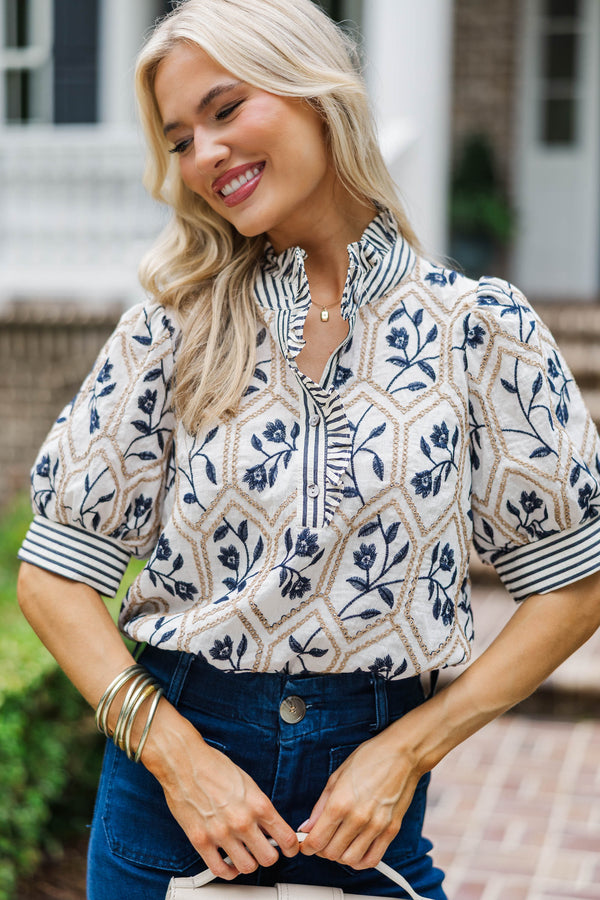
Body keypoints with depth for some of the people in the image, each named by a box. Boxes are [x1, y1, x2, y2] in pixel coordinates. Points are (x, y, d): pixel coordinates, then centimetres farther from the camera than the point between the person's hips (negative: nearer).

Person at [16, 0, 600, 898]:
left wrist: (408, 751, -9)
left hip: (371, 785, -1)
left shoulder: (476, 326, -6)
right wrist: (175, 753, -12)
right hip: (170, 768, 1)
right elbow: (54, 575, -2)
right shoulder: (174, 327, -2)